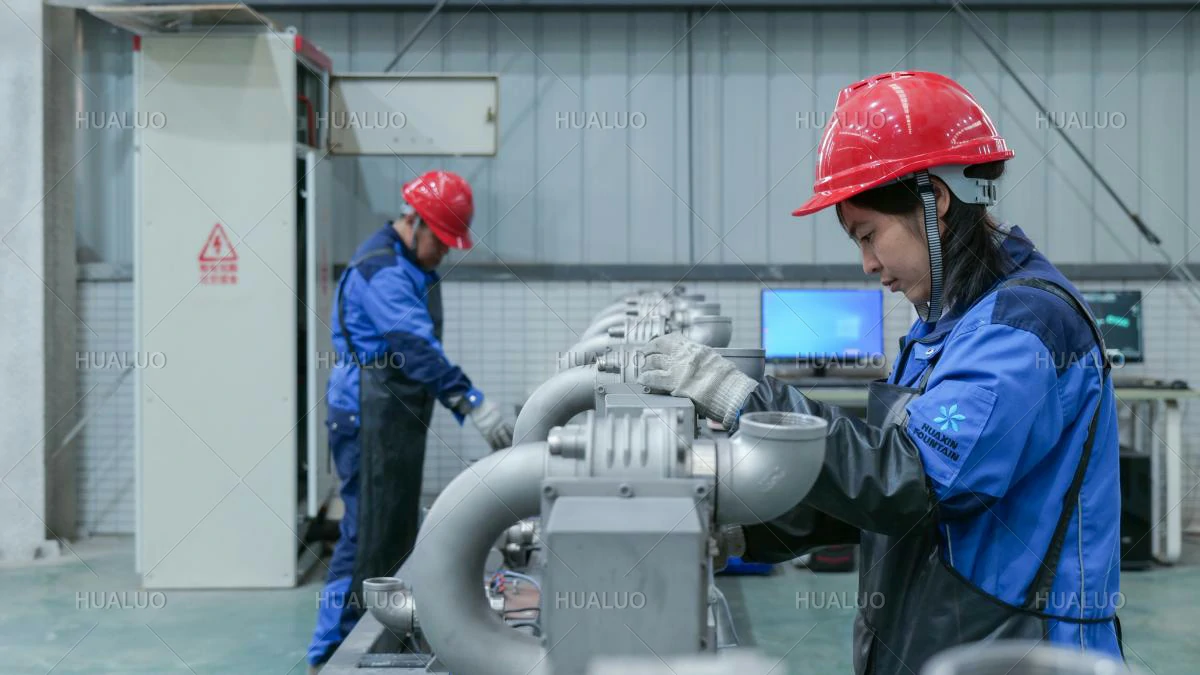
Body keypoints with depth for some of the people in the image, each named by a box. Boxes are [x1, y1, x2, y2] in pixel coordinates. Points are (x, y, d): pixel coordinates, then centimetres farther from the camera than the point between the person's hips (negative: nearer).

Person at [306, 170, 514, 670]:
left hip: (398, 419, 10)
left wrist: (468, 405, 15)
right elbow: (419, 348, -30)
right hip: (370, 418, -10)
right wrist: (474, 406, -36)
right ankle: (327, 656, 1)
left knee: (397, 536, 14)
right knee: (369, 539, -7)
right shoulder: (381, 271, -18)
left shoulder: (412, 267, 14)